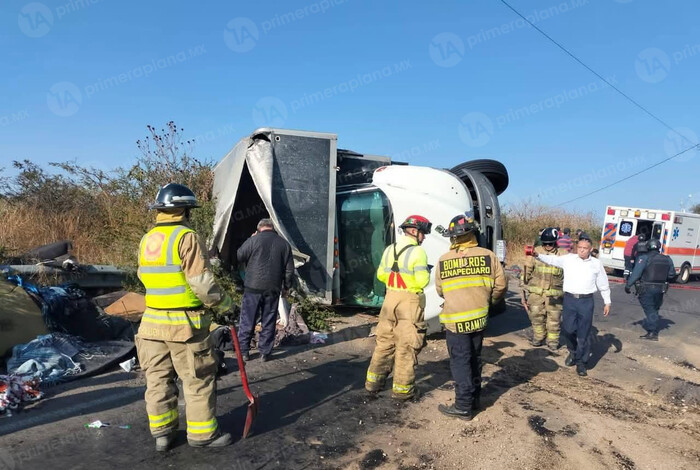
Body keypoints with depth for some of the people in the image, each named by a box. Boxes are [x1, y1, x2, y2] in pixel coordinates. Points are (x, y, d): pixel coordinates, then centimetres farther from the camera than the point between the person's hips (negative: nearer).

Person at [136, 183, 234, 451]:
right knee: (198, 380, 6)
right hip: (185, 323, -7)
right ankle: (202, 434, 16)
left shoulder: (146, 239, 8)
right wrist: (225, 304, -4)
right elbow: (202, 282, -18)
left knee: (158, 379, 15)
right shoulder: (186, 237, -15)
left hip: (153, 321, 7)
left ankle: (161, 433, 26)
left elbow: (145, 277, 14)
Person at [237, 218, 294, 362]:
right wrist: (286, 286, 20)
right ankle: (265, 352, 15)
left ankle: (243, 351, 15)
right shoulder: (284, 244, 6)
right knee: (269, 322, 10)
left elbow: (239, 257, 5)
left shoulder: (254, 240, -5)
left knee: (247, 320, 8)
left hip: (253, 287, -2)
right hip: (273, 289, 2)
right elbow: (289, 269, 8)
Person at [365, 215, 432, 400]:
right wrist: (426, 273, 3)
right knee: (407, 345, 3)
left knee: (384, 340, 16)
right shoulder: (418, 252, -13)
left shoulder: (389, 249, 7)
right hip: (410, 302, -6)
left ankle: (373, 382, 24)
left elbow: (381, 274, 12)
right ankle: (402, 388, 11)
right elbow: (422, 281, -17)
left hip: (390, 298, 6)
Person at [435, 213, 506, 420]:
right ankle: (474, 399, 31)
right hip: (479, 317, 3)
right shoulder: (487, 256, -6)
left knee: (460, 362, 5)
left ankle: (463, 407, 10)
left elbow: (440, 290, 4)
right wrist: (490, 300, 18)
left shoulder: (444, 260, -7)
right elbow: (501, 285, -2)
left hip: (455, 320, -3)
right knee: (475, 359, 19)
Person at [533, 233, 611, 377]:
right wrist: (538, 255, -15)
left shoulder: (596, 263, 6)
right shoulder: (568, 259, 4)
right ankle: (573, 351, 32)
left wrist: (607, 302, 13)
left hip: (586, 301, 0)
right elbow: (552, 259, 1)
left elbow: (603, 285, 12)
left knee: (584, 333, 4)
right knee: (568, 329, 2)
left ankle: (581, 362, 18)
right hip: (569, 299, 0)